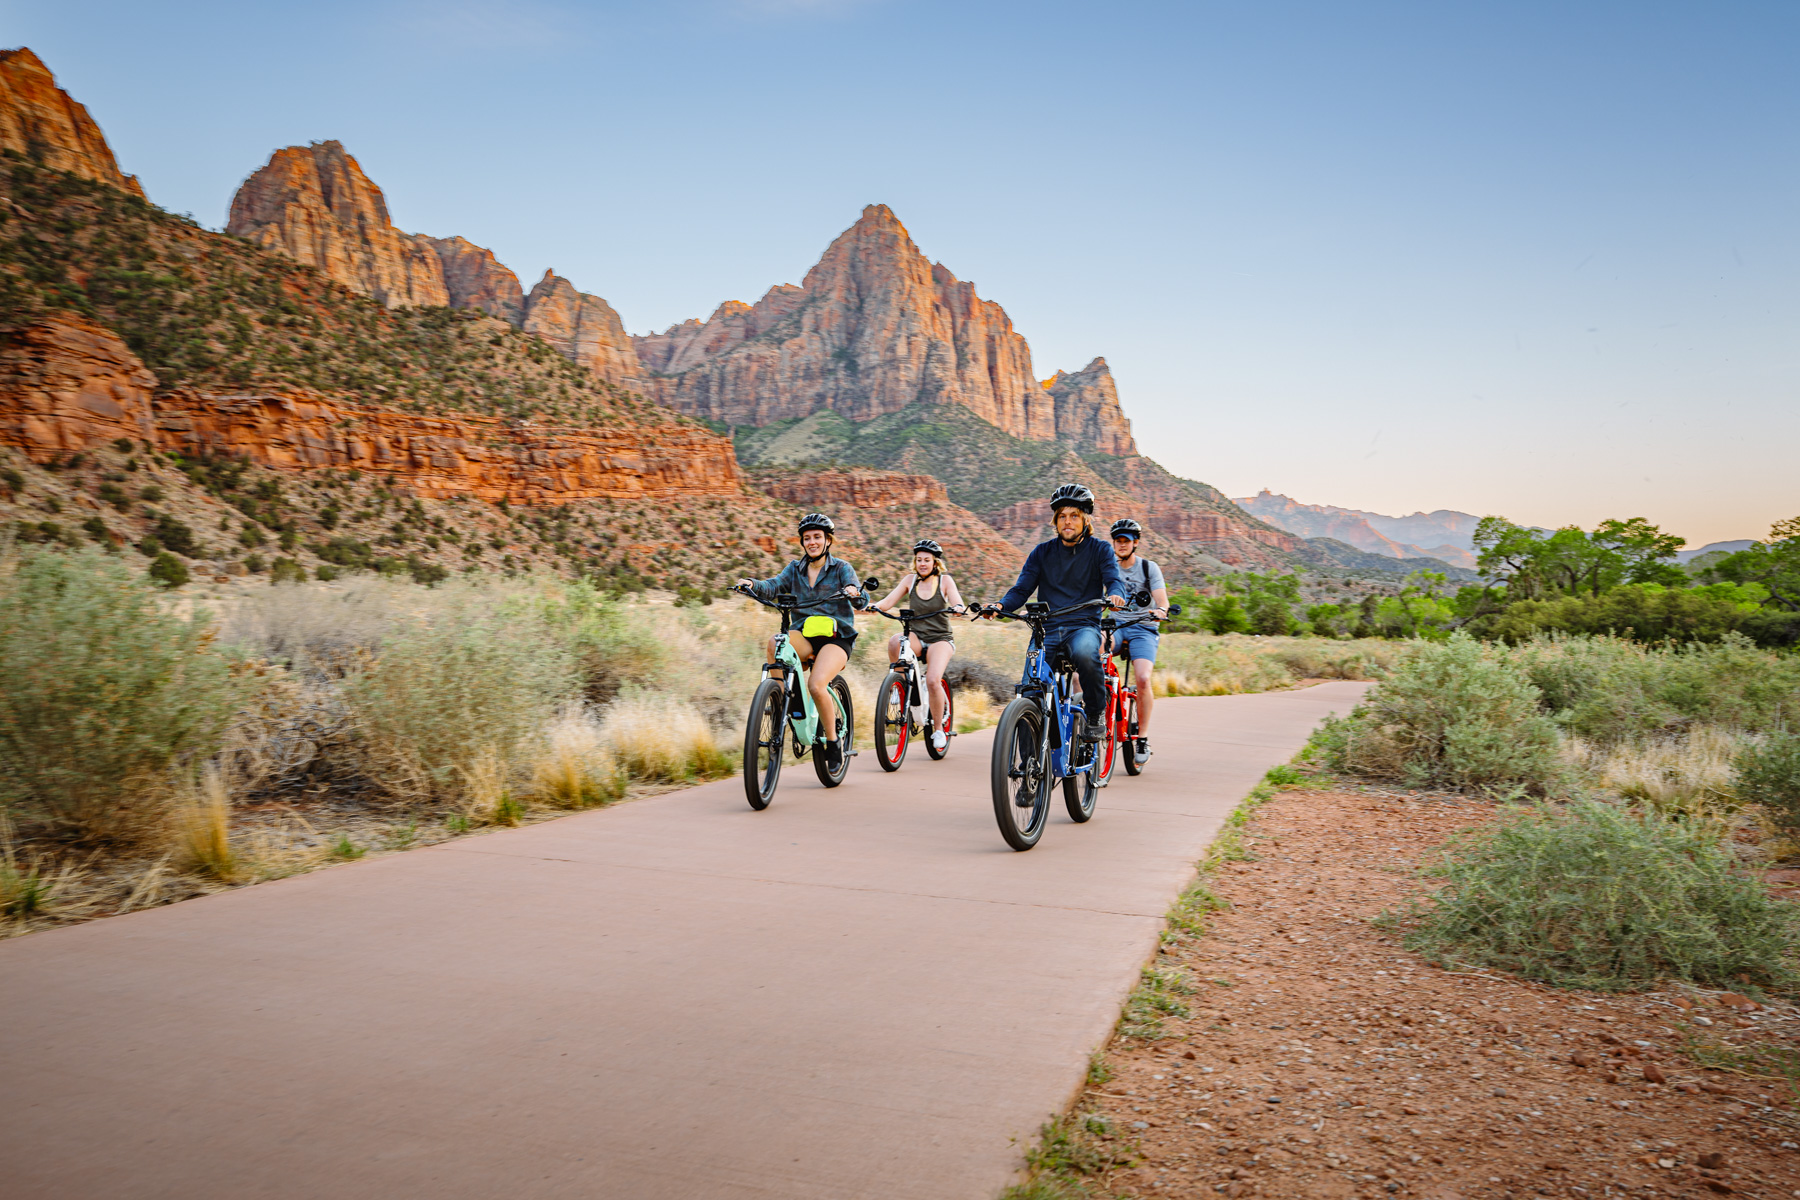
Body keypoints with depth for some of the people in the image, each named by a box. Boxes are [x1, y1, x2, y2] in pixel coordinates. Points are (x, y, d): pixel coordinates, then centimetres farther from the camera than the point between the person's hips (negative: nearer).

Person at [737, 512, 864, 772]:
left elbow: (862, 599, -10)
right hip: (804, 634, 3)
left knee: (816, 685, -28)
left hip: (836, 637, -3)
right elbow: (772, 587, -3)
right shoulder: (795, 569, 14)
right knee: (773, 643, -32)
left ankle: (834, 743, -6)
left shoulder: (841, 568, 4)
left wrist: (854, 592, -34)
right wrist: (752, 585, -24)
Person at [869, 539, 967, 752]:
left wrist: (957, 608, -38)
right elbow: (887, 602, -1)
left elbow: (958, 604, -14)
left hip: (940, 639, -2)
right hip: (917, 638, 2)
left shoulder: (945, 581, 1)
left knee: (933, 680, -27)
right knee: (895, 641, -35)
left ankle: (938, 729, -6)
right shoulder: (910, 580, 6)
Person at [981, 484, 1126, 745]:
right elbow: (1021, 589, 8)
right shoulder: (1042, 553, 13)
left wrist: (1115, 595, -33)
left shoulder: (1100, 550, 7)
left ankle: (1096, 713, -14)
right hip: (1047, 629, 2)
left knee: (1084, 655, -39)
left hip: (1084, 626, -2)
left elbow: (1114, 579, -7)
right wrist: (1000, 605, -14)